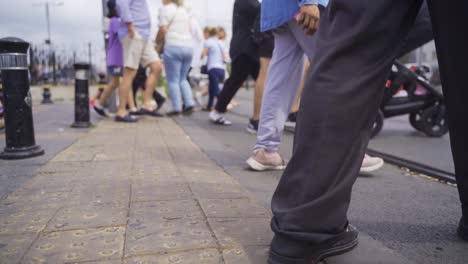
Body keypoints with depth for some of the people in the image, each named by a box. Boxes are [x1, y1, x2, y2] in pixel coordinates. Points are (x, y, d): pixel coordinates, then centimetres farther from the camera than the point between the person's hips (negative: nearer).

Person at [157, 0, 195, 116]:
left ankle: (177, 108, -4)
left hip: (173, 47, -7)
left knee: (173, 80, -1)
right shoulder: (184, 10, 22)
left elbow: (163, 30, -7)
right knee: (182, 79, 15)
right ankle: (189, 104, 4)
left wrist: (157, 41, 9)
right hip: (188, 47, 7)